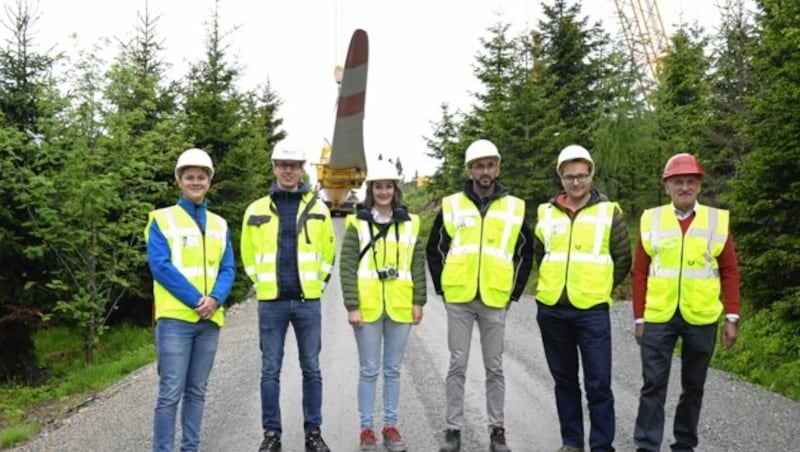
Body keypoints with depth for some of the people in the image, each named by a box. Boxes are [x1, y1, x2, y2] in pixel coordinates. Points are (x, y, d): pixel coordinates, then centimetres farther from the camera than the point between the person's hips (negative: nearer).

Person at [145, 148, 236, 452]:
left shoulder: (219, 225, 14)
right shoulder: (162, 219, 0)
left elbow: (228, 269, 8)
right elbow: (160, 266, -10)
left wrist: (215, 299, -12)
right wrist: (196, 300, -16)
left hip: (210, 320, 5)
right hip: (175, 318, -5)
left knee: (196, 392, 11)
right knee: (170, 393, -5)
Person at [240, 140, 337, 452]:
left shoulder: (318, 209, 5)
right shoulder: (256, 211, 4)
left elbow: (328, 252, 13)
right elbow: (248, 254, 13)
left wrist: (318, 284, 8)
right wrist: (261, 284, 9)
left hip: (308, 301, 0)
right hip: (271, 302, 0)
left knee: (311, 368, 5)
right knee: (270, 370, 3)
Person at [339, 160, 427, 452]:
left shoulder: (410, 223, 7)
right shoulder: (357, 223, -1)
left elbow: (418, 264, 9)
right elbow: (347, 267, -4)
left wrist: (418, 301, 3)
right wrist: (352, 306, -9)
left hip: (400, 307, 2)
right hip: (367, 307, -2)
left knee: (393, 370, 10)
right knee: (369, 370, 5)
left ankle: (390, 426, 21)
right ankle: (367, 429, 16)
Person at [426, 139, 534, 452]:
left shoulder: (515, 208, 3)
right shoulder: (451, 205, 3)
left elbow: (526, 253, 11)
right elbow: (434, 250, 9)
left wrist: (514, 293, 6)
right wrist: (442, 289, 4)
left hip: (495, 301, 0)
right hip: (458, 300, 0)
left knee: (494, 368, 8)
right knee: (457, 366, 5)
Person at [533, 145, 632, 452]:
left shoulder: (609, 212, 0)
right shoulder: (546, 212, 7)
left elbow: (623, 260, 7)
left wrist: (599, 288, 11)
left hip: (592, 310, -3)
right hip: (551, 309, 3)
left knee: (598, 384, -2)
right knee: (564, 380, 13)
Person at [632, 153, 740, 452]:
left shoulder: (718, 220, 2)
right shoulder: (651, 219, 2)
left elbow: (729, 272, 4)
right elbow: (640, 273, 4)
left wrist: (732, 317, -2)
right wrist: (639, 318, 1)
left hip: (701, 319, 1)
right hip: (658, 318, 0)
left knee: (693, 386, 12)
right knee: (653, 385, 1)